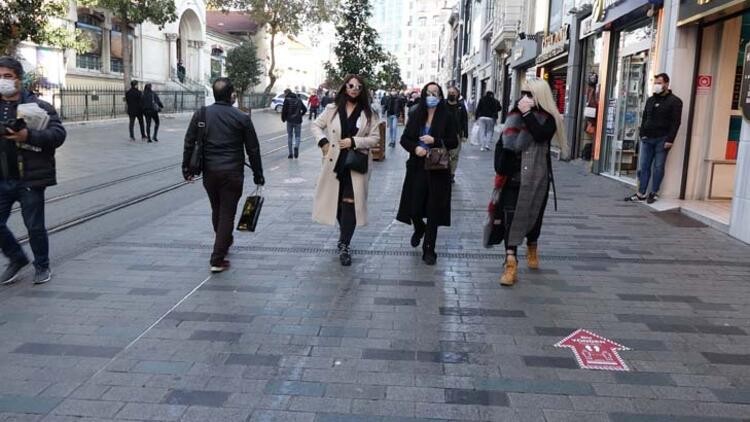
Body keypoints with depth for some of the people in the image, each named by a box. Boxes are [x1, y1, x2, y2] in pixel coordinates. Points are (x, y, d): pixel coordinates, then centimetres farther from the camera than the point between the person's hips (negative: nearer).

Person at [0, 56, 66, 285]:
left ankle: (42, 266, 26)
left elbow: (58, 133, -13)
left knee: (35, 226, 6)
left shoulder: (38, 106, -4)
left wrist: (29, 135, -27)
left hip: (29, 178, -4)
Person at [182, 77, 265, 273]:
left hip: (209, 172, 3)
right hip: (232, 173, -3)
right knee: (227, 214, 2)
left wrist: (187, 168, 12)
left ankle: (224, 242, 44)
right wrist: (258, 175, 8)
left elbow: (189, 143, 2)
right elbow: (253, 149, -1)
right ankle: (217, 259, 0)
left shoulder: (201, 114, 1)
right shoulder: (242, 118, -5)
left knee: (216, 210, 22)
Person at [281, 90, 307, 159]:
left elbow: (284, 110, -11)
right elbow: (305, 109, 11)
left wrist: (283, 119, 4)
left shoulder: (287, 100, -5)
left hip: (289, 120, -2)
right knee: (297, 136, 9)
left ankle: (291, 153, 10)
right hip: (298, 120, 2)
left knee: (289, 136, 11)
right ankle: (296, 147, -22)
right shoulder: (298, 99, 8)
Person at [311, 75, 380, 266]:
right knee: (336, 201, 11)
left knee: (350, 202, -9)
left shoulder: (368, 113, 2)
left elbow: (375, 138, 0)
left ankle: (344, 246, -1)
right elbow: (316, 125, 14)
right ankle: (344, 234, 36)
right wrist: (322, 141, -3)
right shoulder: (332, 109, 5)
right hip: (335, 162, 2)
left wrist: (354, 141, -13)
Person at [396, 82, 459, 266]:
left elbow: (454, 142, -1)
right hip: (417, 168, 2)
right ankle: (419, 229, 38)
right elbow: (404, 139, 7)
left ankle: (429, 249, 13)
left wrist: (434, 141, -16)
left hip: (438, 170, -2)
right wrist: (415, 148, -13)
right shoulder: (415, 116, 4)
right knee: (414, 208, 2)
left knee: (434, 210, 1)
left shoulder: (447, 117, -1)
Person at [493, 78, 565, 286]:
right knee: (511, 219, -8)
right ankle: (511, 263, -9)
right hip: (513, 177, 2)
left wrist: (528, 114, -23)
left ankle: (532, 247, 45)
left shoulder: (548, 118, -4)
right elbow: (503, 143, 8)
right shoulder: (514, 115, 5)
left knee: (532, 216, 14)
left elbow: (541, 135, -25)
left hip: (536, 177, -1)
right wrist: (500, 169, 1)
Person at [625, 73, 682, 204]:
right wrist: (642, 134, 9)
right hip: (647, 139, 6)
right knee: (644, 166, 5)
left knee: (658, 167, 0)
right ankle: (641, 193, 7)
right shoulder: (650, 100, 15)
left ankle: (654, 193, 8)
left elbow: (676, 122, -10)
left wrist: (670, 140, -16)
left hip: (662, 139, -6)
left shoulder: (674, 101, -4)